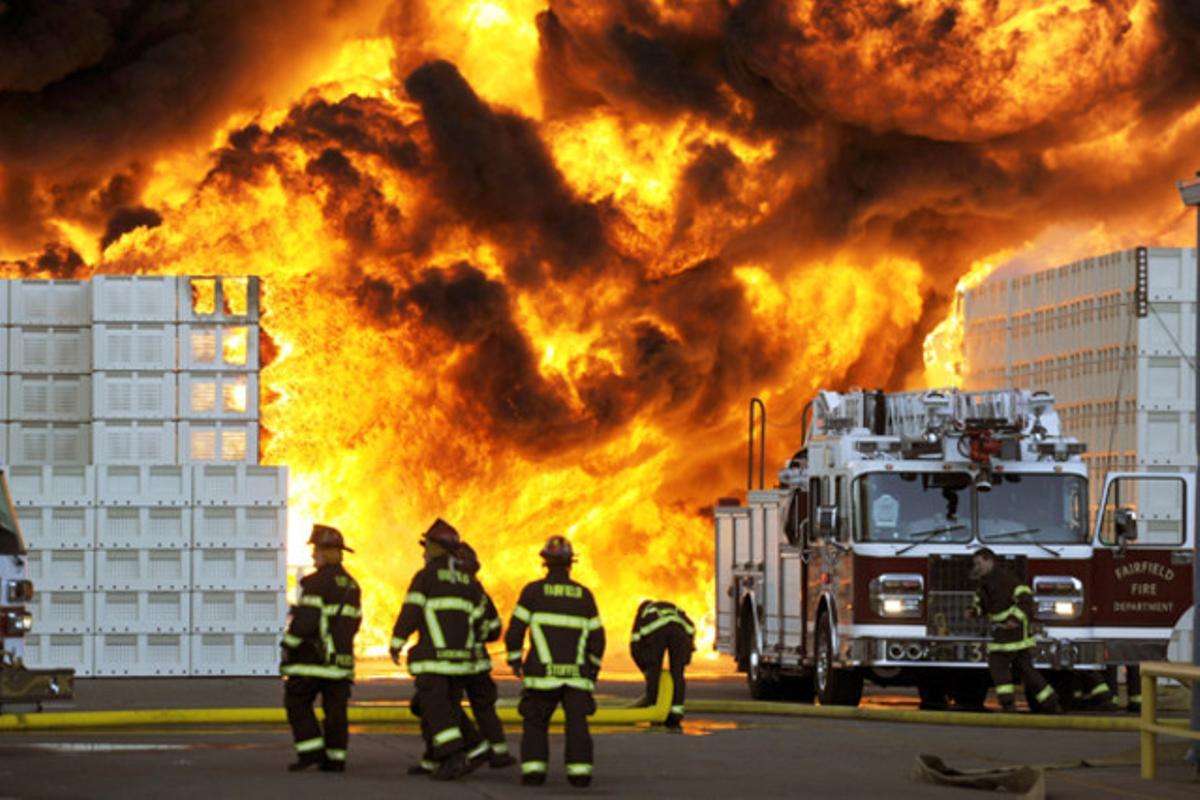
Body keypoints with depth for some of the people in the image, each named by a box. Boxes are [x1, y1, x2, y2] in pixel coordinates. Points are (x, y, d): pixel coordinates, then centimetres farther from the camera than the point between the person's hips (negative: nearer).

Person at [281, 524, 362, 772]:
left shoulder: (316, 582, -11)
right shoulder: (351, 585, 16)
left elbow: (305, 620, -17)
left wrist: (289, 646, -7)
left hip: (313, 656, -7)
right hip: (342, 658, 7)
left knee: (297, 702, 1)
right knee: (336, 707, 5)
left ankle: (311, 750, -7)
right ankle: (335, 758, 2)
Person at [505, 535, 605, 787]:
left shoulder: (533, 591, -2)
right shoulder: (584, 595, 6)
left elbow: (515, 628, -4)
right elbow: (596, 637, 8)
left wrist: (514, 660, 9)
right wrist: (593, 668, 21)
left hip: (542, 671, -1)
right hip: (576, 672, 1)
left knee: (535, 722, 8)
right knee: (577, 723, 4)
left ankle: (533, 770, -5)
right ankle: (580, 771, -8)